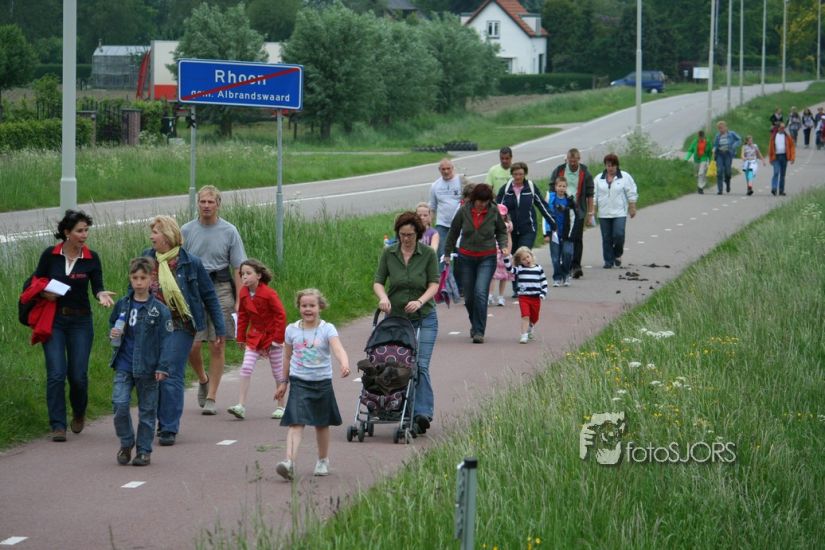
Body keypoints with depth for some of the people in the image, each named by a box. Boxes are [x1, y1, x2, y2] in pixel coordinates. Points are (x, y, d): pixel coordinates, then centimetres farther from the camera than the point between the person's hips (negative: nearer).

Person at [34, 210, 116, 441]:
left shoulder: (91, 258, -1)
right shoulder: (50, 255, -3)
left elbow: (97, 286, -6)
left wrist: (101, 294, -27)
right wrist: (45, 293, -12)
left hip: (80, 321, 1)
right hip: (53, 320, -1)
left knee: (78, 374, 0)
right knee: (56, 373, -9)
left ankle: (79, 414, 29)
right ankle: (58, 425, -4)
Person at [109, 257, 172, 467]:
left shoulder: (159, 309, -6)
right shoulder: (122, 305, 4)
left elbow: (165, 340, -5)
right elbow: (112, 324, 21)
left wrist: (162, 367, -10)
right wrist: (113, 333, -4)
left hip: (147, 368, -2)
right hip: (124, 366, 2)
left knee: (147, 409, 6)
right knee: (119, 404, -9)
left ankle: (144, 450, 17)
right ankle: (126, 443, 10)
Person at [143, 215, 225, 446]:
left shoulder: (190, 263, -6)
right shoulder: (147, 258, 4)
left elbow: (209, 296, 2)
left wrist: (220, 327, 4)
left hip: (179, 327, -4)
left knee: (172, 376, -9)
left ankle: (169, 428, -6)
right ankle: (165, 421, 24)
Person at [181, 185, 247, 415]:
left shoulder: (229, 231, 1)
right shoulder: (187, 230, 4)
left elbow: (238, 268, 2)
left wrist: (239, 300, -3)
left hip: (220, 287, -1)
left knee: (218, 346, -1)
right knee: (192, 345, -5)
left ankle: (211, 397, 6)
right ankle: (203, 380, 26)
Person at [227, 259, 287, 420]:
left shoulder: (269, 293, -19)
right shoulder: (244, 294, -2)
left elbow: (281, 315, -15)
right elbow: (242, 316, 10)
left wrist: (278, 338, -15)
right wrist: (241, 337, 10)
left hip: (271, 336, -5)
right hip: (254, 336, 5)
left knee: (278, 373, 7)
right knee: (246, 368, -9)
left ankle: (280, 406, 19)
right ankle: (241, 406, -12)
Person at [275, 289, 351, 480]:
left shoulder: (327, 329, -6)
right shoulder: (292, 330, 2)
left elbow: (338, 349, -22)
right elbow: (287, 357, 14)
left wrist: (344, 364, -42)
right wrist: (284, 382, 19)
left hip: (322, 381, 0)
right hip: (299, 382, 0)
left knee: (322, 424, 14)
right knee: (296, 423, -13)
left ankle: (323, 460, 32)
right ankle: (289, 462, -25)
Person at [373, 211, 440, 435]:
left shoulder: (428, 254, -2)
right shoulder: (388, 254, 3)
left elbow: (434, 284, -6)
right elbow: (378, 281, 1)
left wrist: (420, 301, -24)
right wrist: (383, 297, -21)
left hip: (423, 318, -2)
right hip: (395, 317, 2)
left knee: (420, 365, -13)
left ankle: (422, 414, -17)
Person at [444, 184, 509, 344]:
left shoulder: (494, 211, -5)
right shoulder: (464, 211, -5)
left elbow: (501, 231, 12)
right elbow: (453, 232, 8)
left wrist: (503, 246, -6)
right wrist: (447, 254, 14)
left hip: (487, 258, -2)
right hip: (466, 257, 2)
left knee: (480, 292, -17)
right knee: (469, 296, 8)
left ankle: (479, 331, -13)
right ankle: (475, 325, 33)